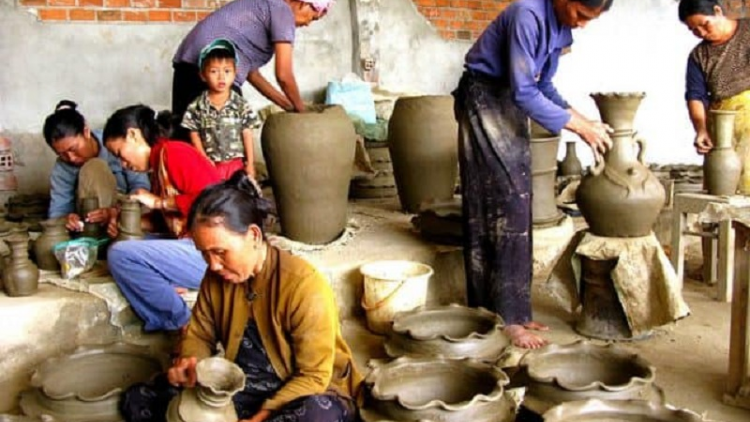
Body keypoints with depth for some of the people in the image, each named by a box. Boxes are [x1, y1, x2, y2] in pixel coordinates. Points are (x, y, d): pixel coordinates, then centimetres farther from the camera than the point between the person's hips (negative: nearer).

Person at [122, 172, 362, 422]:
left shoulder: (304, 286, -24)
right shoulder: (216, 277, -6)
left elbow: (313, 376, -19)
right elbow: (199, 334, 9)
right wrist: (189, 363, -14)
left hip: (309, 392, -5)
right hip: (241, 389, 6)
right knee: (137, 400, -6)